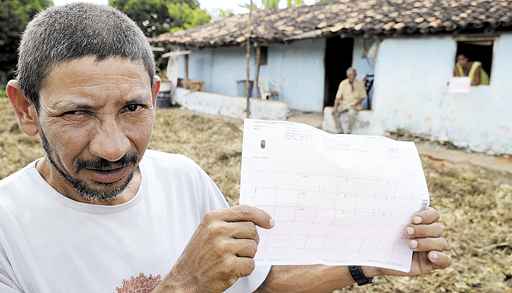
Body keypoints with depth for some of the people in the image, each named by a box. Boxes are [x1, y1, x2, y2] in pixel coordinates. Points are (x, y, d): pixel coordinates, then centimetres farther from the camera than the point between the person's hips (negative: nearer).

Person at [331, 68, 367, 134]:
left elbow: (363, 97, -1)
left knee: (352, 114, -35)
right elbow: (338, 97, -4)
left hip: (354, 105, -3)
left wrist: (355, 104, -16)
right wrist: (335, 107, -17)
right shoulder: (343, 83, -2)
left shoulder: (360, 84, -5)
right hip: (344, 104, 3)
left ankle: (348, 132, -21)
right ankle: (340, 132, -12)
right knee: (335, 113, -23)